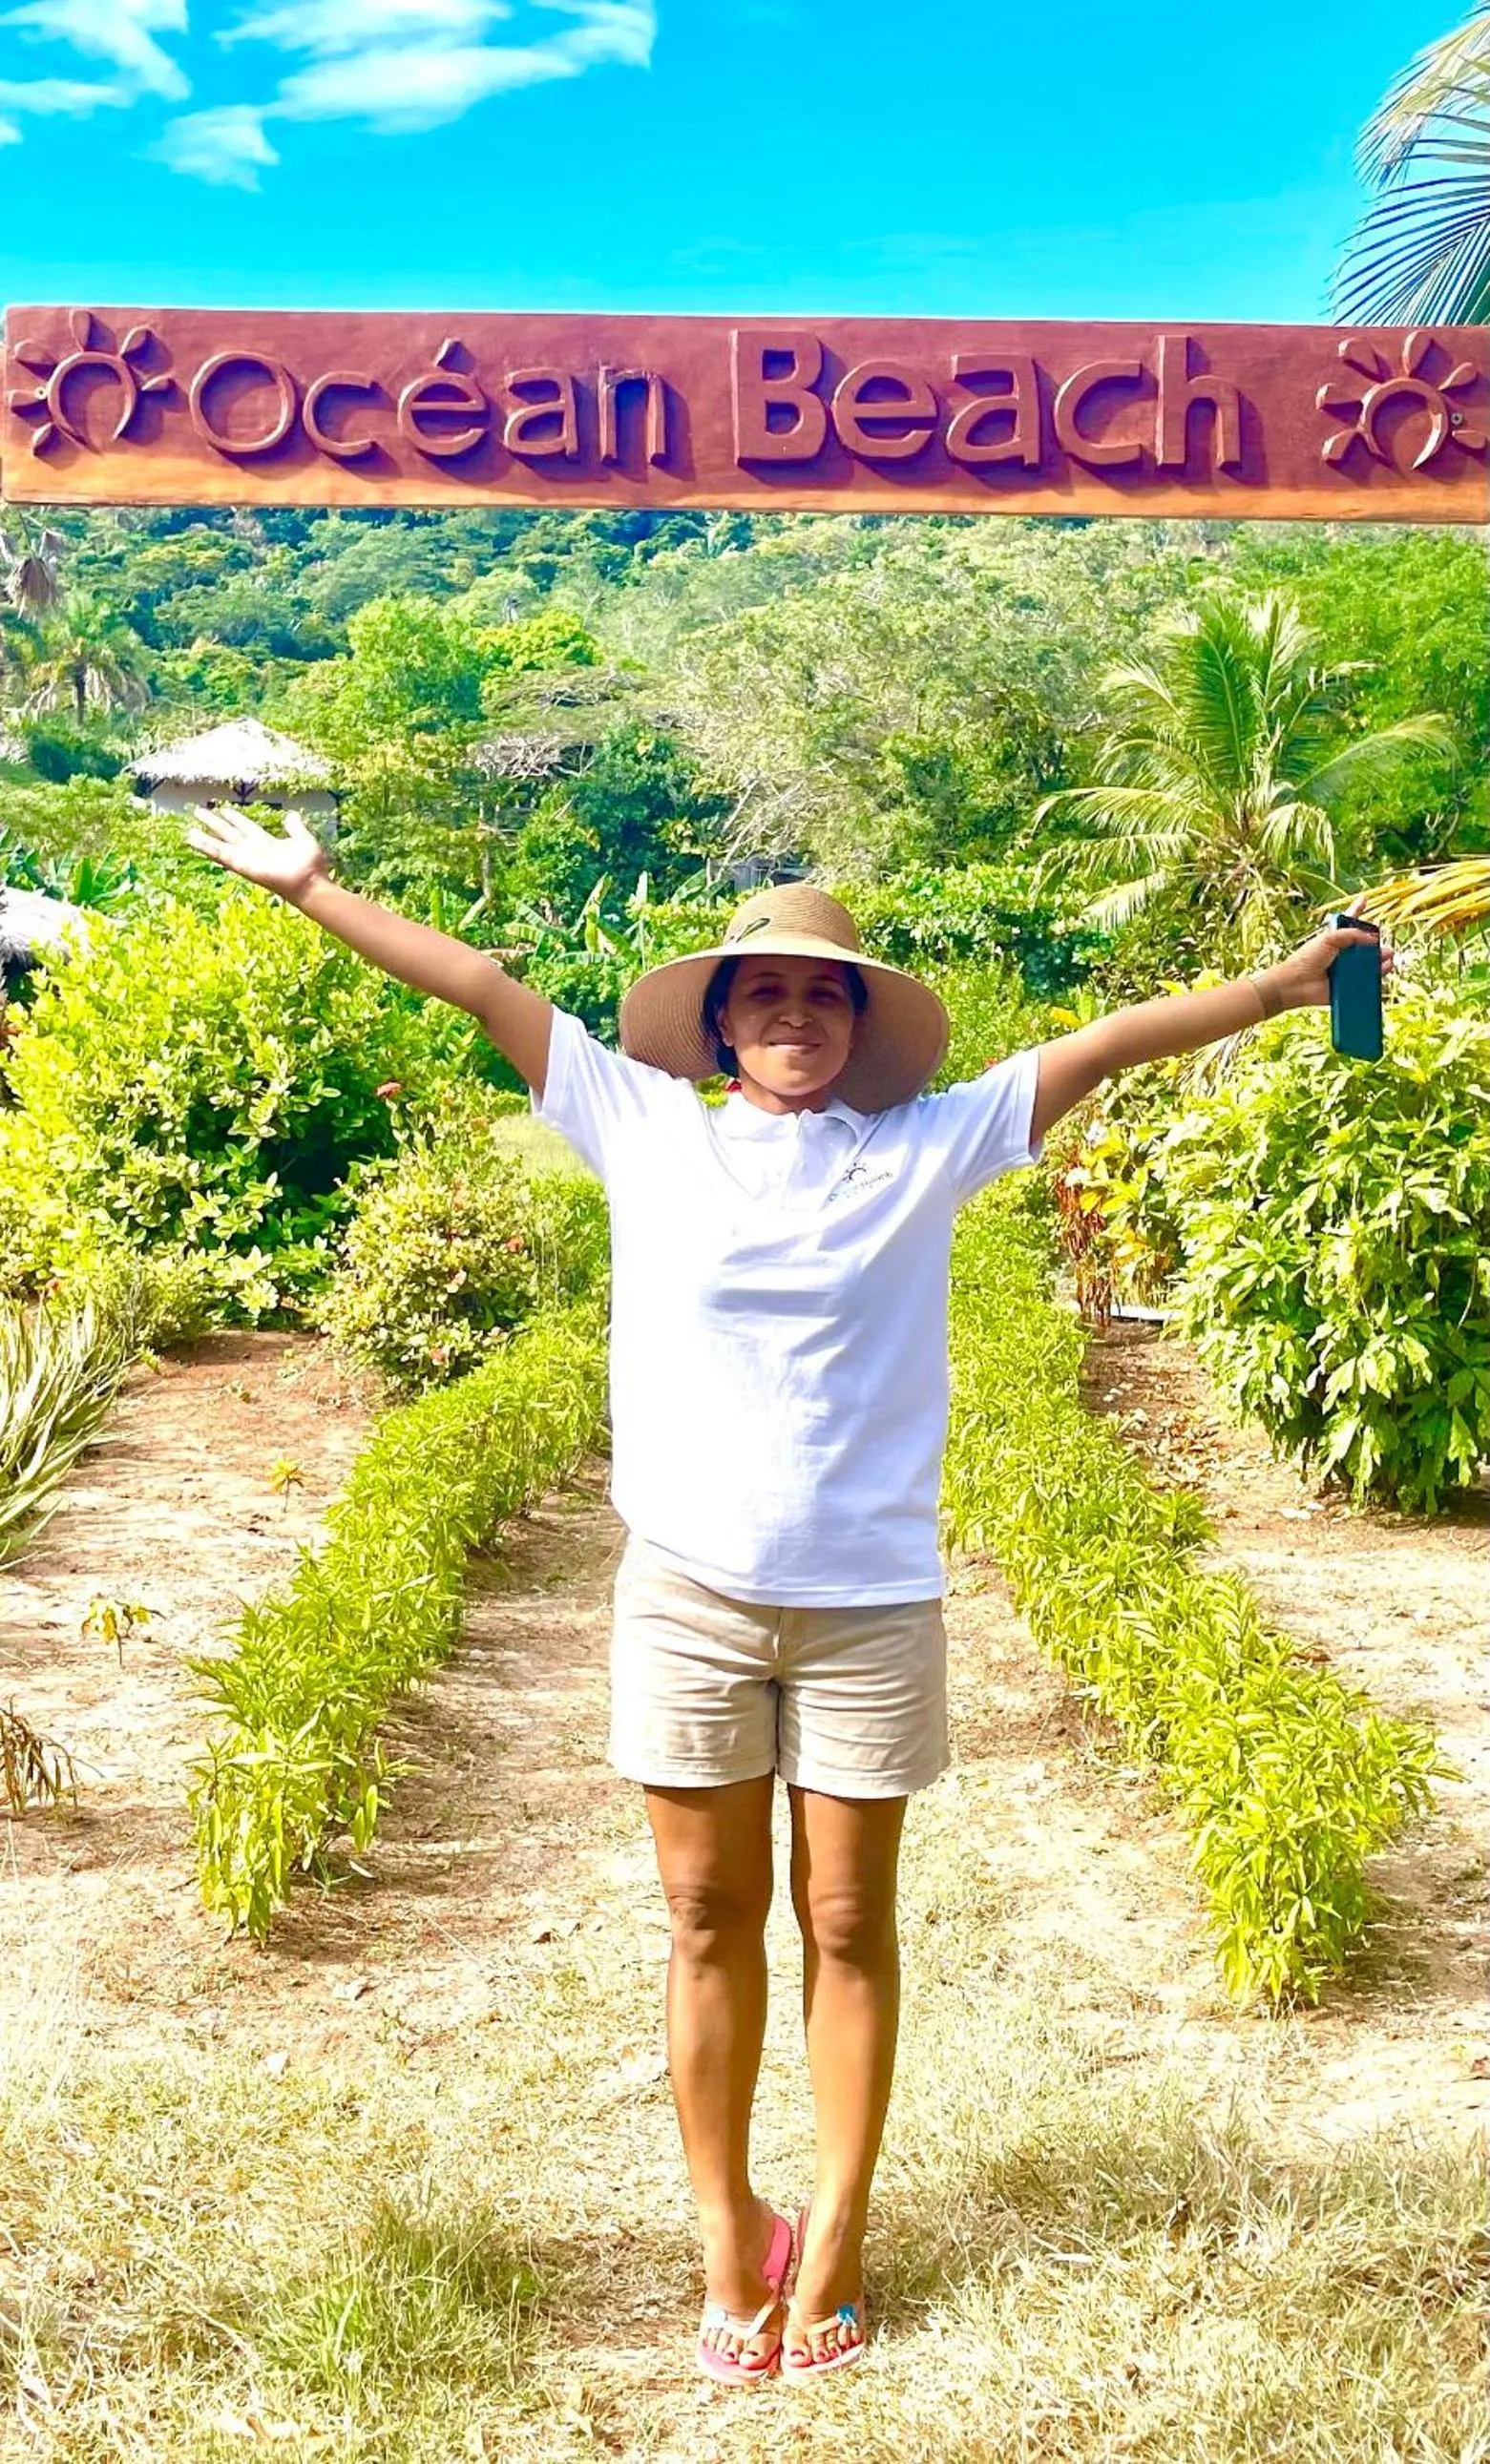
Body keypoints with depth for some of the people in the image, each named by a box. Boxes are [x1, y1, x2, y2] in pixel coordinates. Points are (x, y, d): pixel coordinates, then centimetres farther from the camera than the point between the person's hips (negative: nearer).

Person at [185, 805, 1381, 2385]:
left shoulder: (925, 1147, 1)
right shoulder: (645, 1131, 2)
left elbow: (1102, 1044, 3)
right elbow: (482, 989, 4)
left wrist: (1283, 987, 3)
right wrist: (314, 890, 9)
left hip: (868, 1608, 0)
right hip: (685, 1601, 0)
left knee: (848, 1929, 9)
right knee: (711, 1924, 10)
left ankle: (832, 2248, 23)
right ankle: (726, 2239, 25)